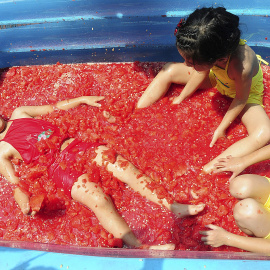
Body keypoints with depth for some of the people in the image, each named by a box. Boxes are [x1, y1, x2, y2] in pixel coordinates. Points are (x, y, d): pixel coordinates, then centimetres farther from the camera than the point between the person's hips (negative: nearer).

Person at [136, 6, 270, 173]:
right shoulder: (210, 55, -31)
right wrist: (181, 98, 0)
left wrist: (221, 128, -17)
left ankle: (208, 171, -35)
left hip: (244, 92, -5)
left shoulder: (241, 67, -46)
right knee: (169, 70, -3)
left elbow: (241, 99, -27)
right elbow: (202, 73, -9)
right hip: (216, 78, 5)